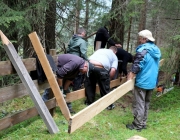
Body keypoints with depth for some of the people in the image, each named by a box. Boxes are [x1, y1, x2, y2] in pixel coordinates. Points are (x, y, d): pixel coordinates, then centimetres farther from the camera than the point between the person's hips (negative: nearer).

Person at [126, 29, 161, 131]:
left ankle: (137, 125, 9)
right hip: (152, 82, 8)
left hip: (142, 82, -8)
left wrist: (129, 79, -12)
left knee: (139, 104, 1)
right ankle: (143, 123, 26)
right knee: (146, 103, 17)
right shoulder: (157, 50, 9)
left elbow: (136, 66, -20)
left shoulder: (142, 50, -17)